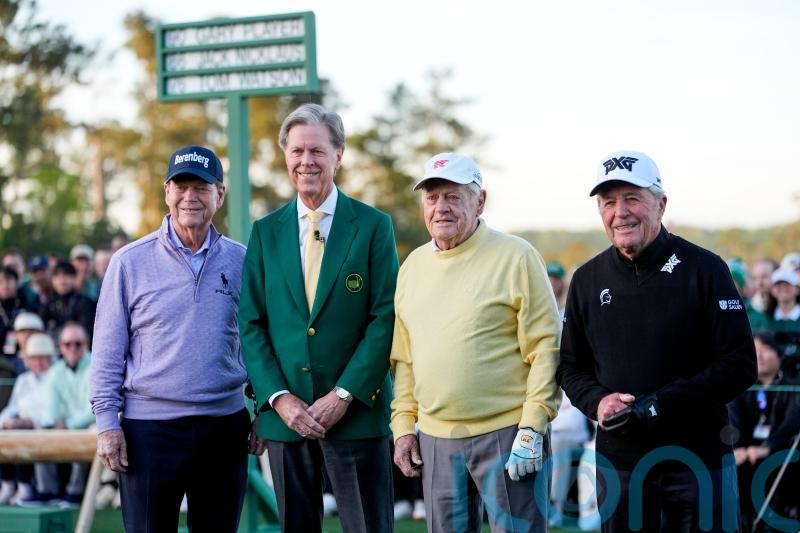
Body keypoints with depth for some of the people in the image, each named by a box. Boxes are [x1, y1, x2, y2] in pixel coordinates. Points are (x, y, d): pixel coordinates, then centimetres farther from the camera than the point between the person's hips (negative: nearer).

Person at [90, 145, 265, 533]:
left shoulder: (242, 262, 5)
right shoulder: (130, 262, -1)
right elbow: (108, 351, 0)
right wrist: (106, 422, -6)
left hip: (225, 427, 2)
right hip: (149, 428, -2)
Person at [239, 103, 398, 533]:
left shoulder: (373, 226, 0)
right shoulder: (265, 232, 9)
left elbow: (385, 318, -5)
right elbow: (251, 324, 5)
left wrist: (344, 395, -12)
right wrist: (278, 398, -7)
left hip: (357, 414, -3)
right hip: (286, 415, 3)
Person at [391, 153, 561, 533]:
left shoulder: (516, 257, -6)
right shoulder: (413, 266, 12)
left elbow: (546, 347, -9)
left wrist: (532, 426, -14)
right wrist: (403, 425, 10)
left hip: (506, 435, -5)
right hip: (435, 439, 5)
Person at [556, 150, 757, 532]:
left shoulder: (704, 269, -5)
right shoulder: (587, 279, 7)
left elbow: (740, 366, -9)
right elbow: (571, 367, 14)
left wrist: (660, 404, -18)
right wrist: (597, 400, -9)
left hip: (698, 458, -3)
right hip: (618, 461, 3)